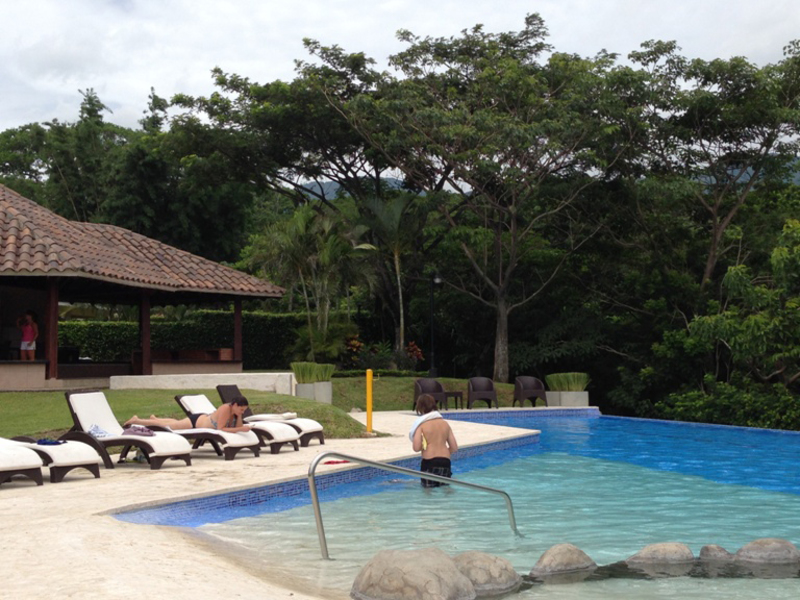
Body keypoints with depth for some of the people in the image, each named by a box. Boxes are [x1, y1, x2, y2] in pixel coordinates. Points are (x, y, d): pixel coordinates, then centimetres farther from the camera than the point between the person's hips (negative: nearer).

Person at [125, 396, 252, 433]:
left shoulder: (234, 410, -12)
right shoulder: (225, 409, -35)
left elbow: (238, 426, -5)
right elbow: (221, 429, -37)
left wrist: (239, 416, -24)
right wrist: (241, 429, -39)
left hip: (203, 419, 7)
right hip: (195, 422, -7)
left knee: (175, 423, 32)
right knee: (167, 425, 10)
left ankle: (155, 418, 57)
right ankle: (136, 420, 26)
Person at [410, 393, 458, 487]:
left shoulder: (421, 424, -2)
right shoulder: (445, 423, 11)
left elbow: (416, 448, -12)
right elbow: (454, 448, 11)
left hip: (429, 462, -4)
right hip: (445, 462, 4)